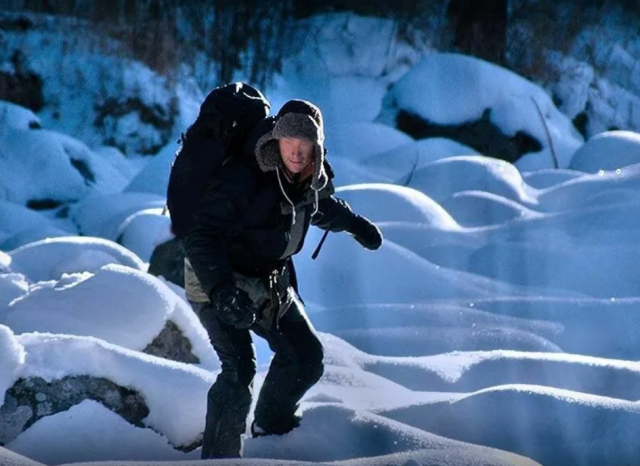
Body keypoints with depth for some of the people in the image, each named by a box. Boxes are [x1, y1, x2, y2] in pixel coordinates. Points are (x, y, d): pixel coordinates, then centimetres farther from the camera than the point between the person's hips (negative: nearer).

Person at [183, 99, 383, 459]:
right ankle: (219, 458, -18)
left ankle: (272, 425, 39)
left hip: (269, 280, 8)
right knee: (240, 367, -23)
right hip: (218, 281, -8)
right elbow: (203, 238, -35)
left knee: (306, 355, 14)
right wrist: (223, 292, -48)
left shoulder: (309, 178, -7)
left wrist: (355, 223, 35)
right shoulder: (243, 178, -31)